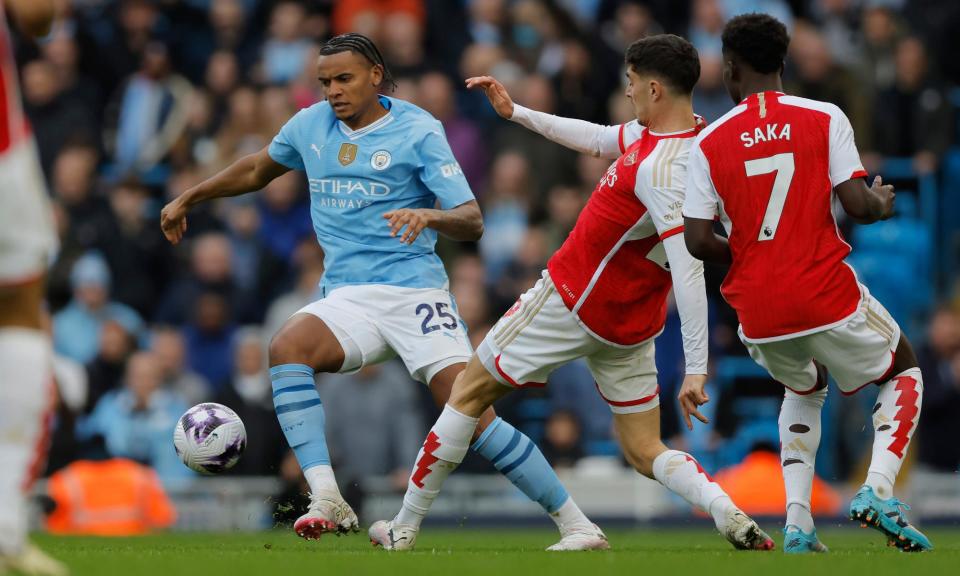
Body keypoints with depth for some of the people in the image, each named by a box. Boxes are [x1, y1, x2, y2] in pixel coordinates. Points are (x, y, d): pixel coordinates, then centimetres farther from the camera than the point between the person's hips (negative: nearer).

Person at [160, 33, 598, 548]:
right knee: (285, 348, -29)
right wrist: (188, 199, 34)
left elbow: (472, 222, -10)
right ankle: (328, 504, -32)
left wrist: (427, 216, -31)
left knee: (471, 415, -17)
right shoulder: (310, 125, 11)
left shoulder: (417, 131, -4)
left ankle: (574, 522, -4)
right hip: (345, 299, 4)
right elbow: (258, 169, 31)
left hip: (413, 292, -4)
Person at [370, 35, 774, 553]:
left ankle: (404, 529, 18)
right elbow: (598, 139, 19)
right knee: (644, 453, 11)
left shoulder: (661, 169, -29)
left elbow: (689, 272, -34)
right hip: (630, 326, 8)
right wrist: (516, 112, 23)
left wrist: (697, 369, -37)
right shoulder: (673, 131, 0)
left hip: (572, 302, -8)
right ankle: (728, 513, -19)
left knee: (470, 392, 11)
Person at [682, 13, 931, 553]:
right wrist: (882, 204, 12)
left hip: (758, 311, 3)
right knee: (904, 370, 23)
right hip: (827, 294, -3)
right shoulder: (824, 118, -4)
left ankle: (798, 520, 14)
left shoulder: (707, 144, 0)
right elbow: (856, 204, -11)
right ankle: (879, 488, -1)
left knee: (804, 388, 32)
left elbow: (697, 241, -4)